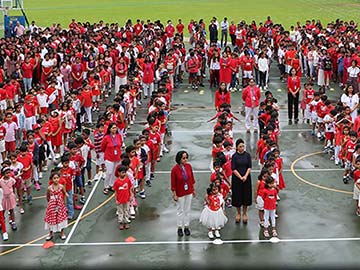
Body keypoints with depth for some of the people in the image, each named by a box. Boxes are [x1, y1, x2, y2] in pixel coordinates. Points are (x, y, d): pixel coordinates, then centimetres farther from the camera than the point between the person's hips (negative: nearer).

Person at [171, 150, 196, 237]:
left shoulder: (189, 166, -7)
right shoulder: (174, 169, -19)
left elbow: (192, 179, 5)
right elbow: (173, 184, -13)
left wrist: (193, 189, 9)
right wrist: (174, 195, -11)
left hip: (189, 192, 4)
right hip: (180, 193, -4)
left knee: (187, 210, 14)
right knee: (180, 211, 10)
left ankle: (186, 226, 28)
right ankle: (180, 228, 25)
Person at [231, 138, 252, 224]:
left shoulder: (247, 155, 0)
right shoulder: (234, 156, -5)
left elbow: (249, 167, -2)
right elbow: (233, 169, -8)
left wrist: (245, 176, -15)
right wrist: (240, 177, -15)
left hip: (246, 178, 1)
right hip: (236, 178, -1)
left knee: (246, 195, 6)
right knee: (237, 196, 5)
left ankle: (244, 214, 20)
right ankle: (238, 213, 22)